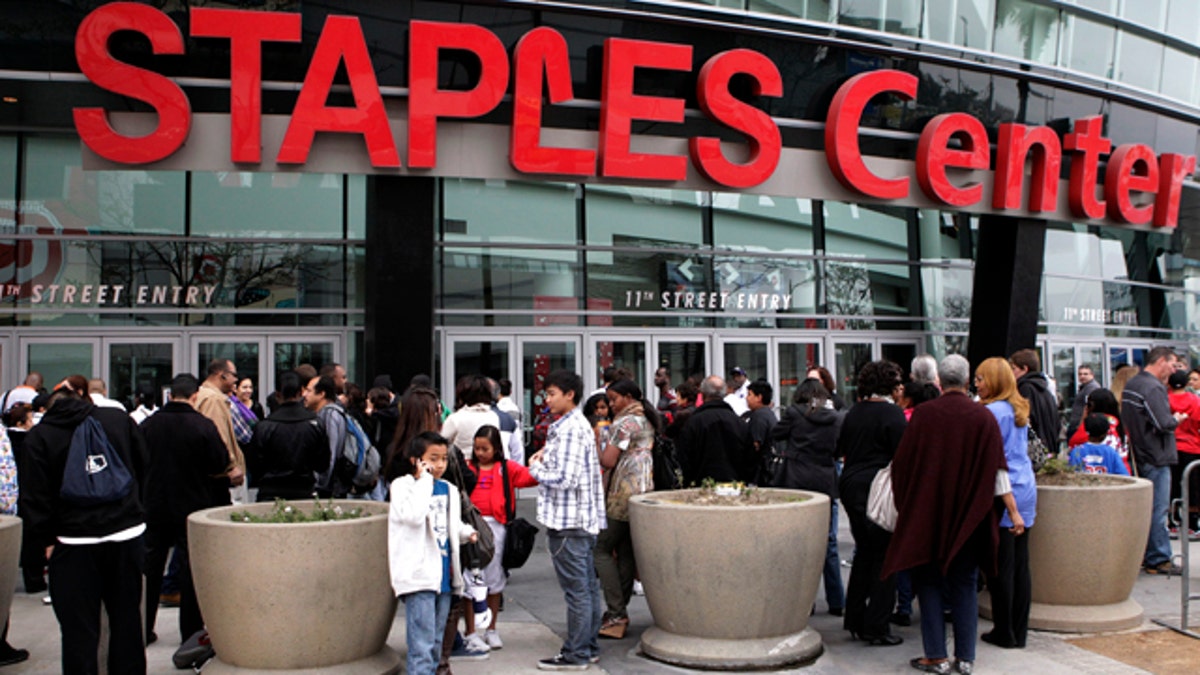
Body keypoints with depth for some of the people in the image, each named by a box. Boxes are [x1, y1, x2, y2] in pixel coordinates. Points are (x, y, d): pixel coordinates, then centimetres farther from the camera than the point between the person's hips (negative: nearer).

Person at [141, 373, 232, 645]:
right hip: (192, 507, -3)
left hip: (153, 507, 3)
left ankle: (143, 630, 20)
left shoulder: (147, 425, -3)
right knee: (191, 568, 5)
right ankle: (191, 631, 9)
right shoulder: (204, 426, -14)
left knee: (150, 567, 13)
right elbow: (220, 465, -10)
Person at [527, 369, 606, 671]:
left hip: (568, 522, -10)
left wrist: (535, 467, -9)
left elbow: (564, 478, -22)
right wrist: (545, 458, 9)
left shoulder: (570, 430, -17)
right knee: (588, 585, 14)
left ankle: (575, 654, 4)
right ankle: (589, 646, 23)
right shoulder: (580, 425, 16)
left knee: (576, 589, -3)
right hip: (584, 519, 10)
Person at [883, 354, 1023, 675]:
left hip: (927, 513, -2)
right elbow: (997, 468, -6)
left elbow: (902, 462, -4)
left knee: (928, 580, 7)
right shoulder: (984, 417, -4)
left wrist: (904, 506, 11)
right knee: (964, 583, 11)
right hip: (968, 515, 2)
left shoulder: (923, 414, -8)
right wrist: (1013, 512, -1)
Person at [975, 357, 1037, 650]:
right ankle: (1019, 631, 15)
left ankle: (1004, 632, 5)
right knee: (1021, 565, 10)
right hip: (1025, 492, 9)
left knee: (1001, 567, -1)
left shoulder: (992, 412, -13)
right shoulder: (1020, 410, 14)